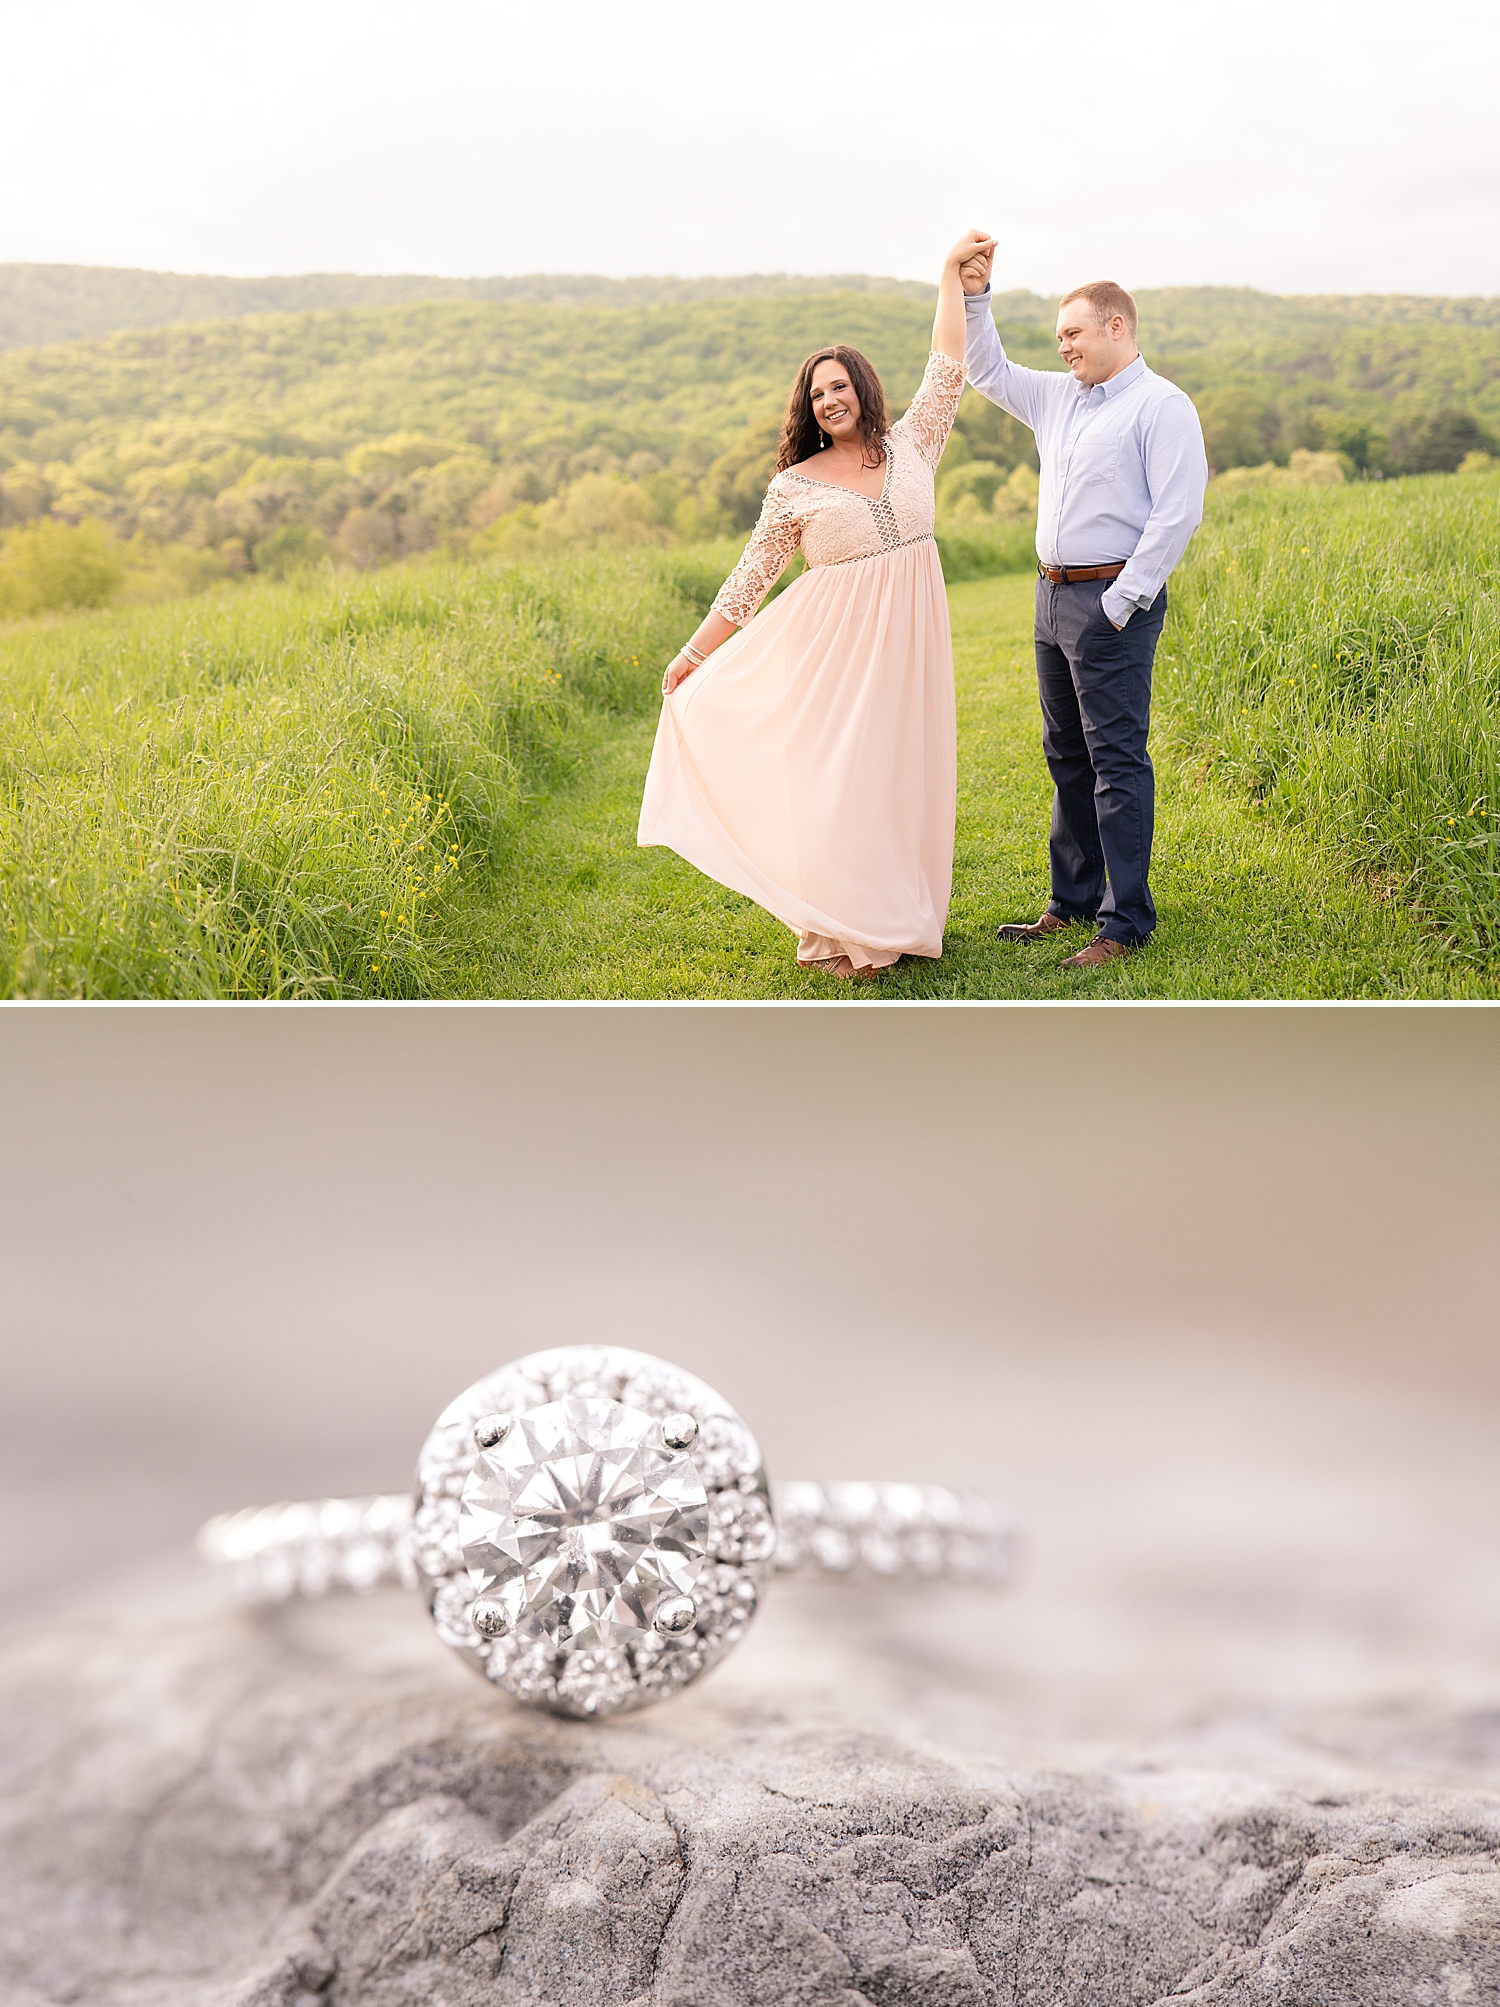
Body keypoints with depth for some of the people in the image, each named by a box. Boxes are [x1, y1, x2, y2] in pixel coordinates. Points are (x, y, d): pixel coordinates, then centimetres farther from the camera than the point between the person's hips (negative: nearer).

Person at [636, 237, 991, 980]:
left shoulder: (910, 446, 6)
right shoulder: (795, 486, -1)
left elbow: (947, 366, 11)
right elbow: (751, 577, 3)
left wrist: (953, 274, 11)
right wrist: (694, 655, 3)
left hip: (908, 640, 3)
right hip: (836, 646, -3)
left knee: (905, 773, 7)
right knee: (835, 780, -6)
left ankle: (901, 917, 20)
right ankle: (838, 934, 5)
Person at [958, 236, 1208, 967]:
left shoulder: (1162, 406, -8)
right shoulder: (1058, 397, 16)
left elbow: (1176, 514, -16)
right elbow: (987, 372, 27)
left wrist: (1122, 602, -18)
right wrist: (973, 294, 15)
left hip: (1112, 599, -8)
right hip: (1054, 596, 8)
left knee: (1116, 760, -7)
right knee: (1067, 755, 14)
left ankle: (1125, 923, -3)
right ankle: (1073, 900, 25)